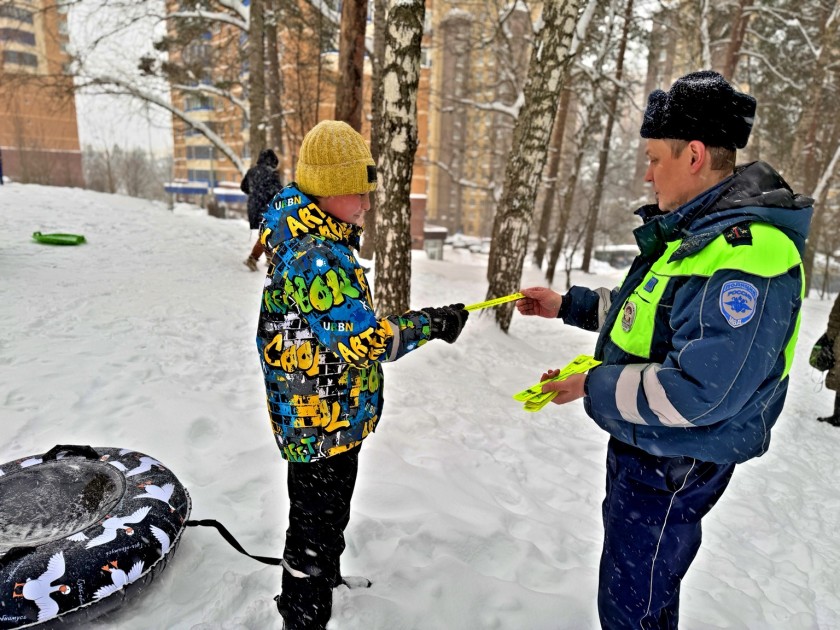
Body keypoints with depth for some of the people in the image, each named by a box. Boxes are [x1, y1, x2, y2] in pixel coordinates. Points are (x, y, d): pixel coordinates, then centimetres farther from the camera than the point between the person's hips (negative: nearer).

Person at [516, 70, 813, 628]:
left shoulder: (745, 254, -29)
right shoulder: (695, 228, 5)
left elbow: (698, 392, -32)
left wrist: (594, 387, -21)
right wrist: (567, 305, 12)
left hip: (674, 467, -9)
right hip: (641, 447, 10)